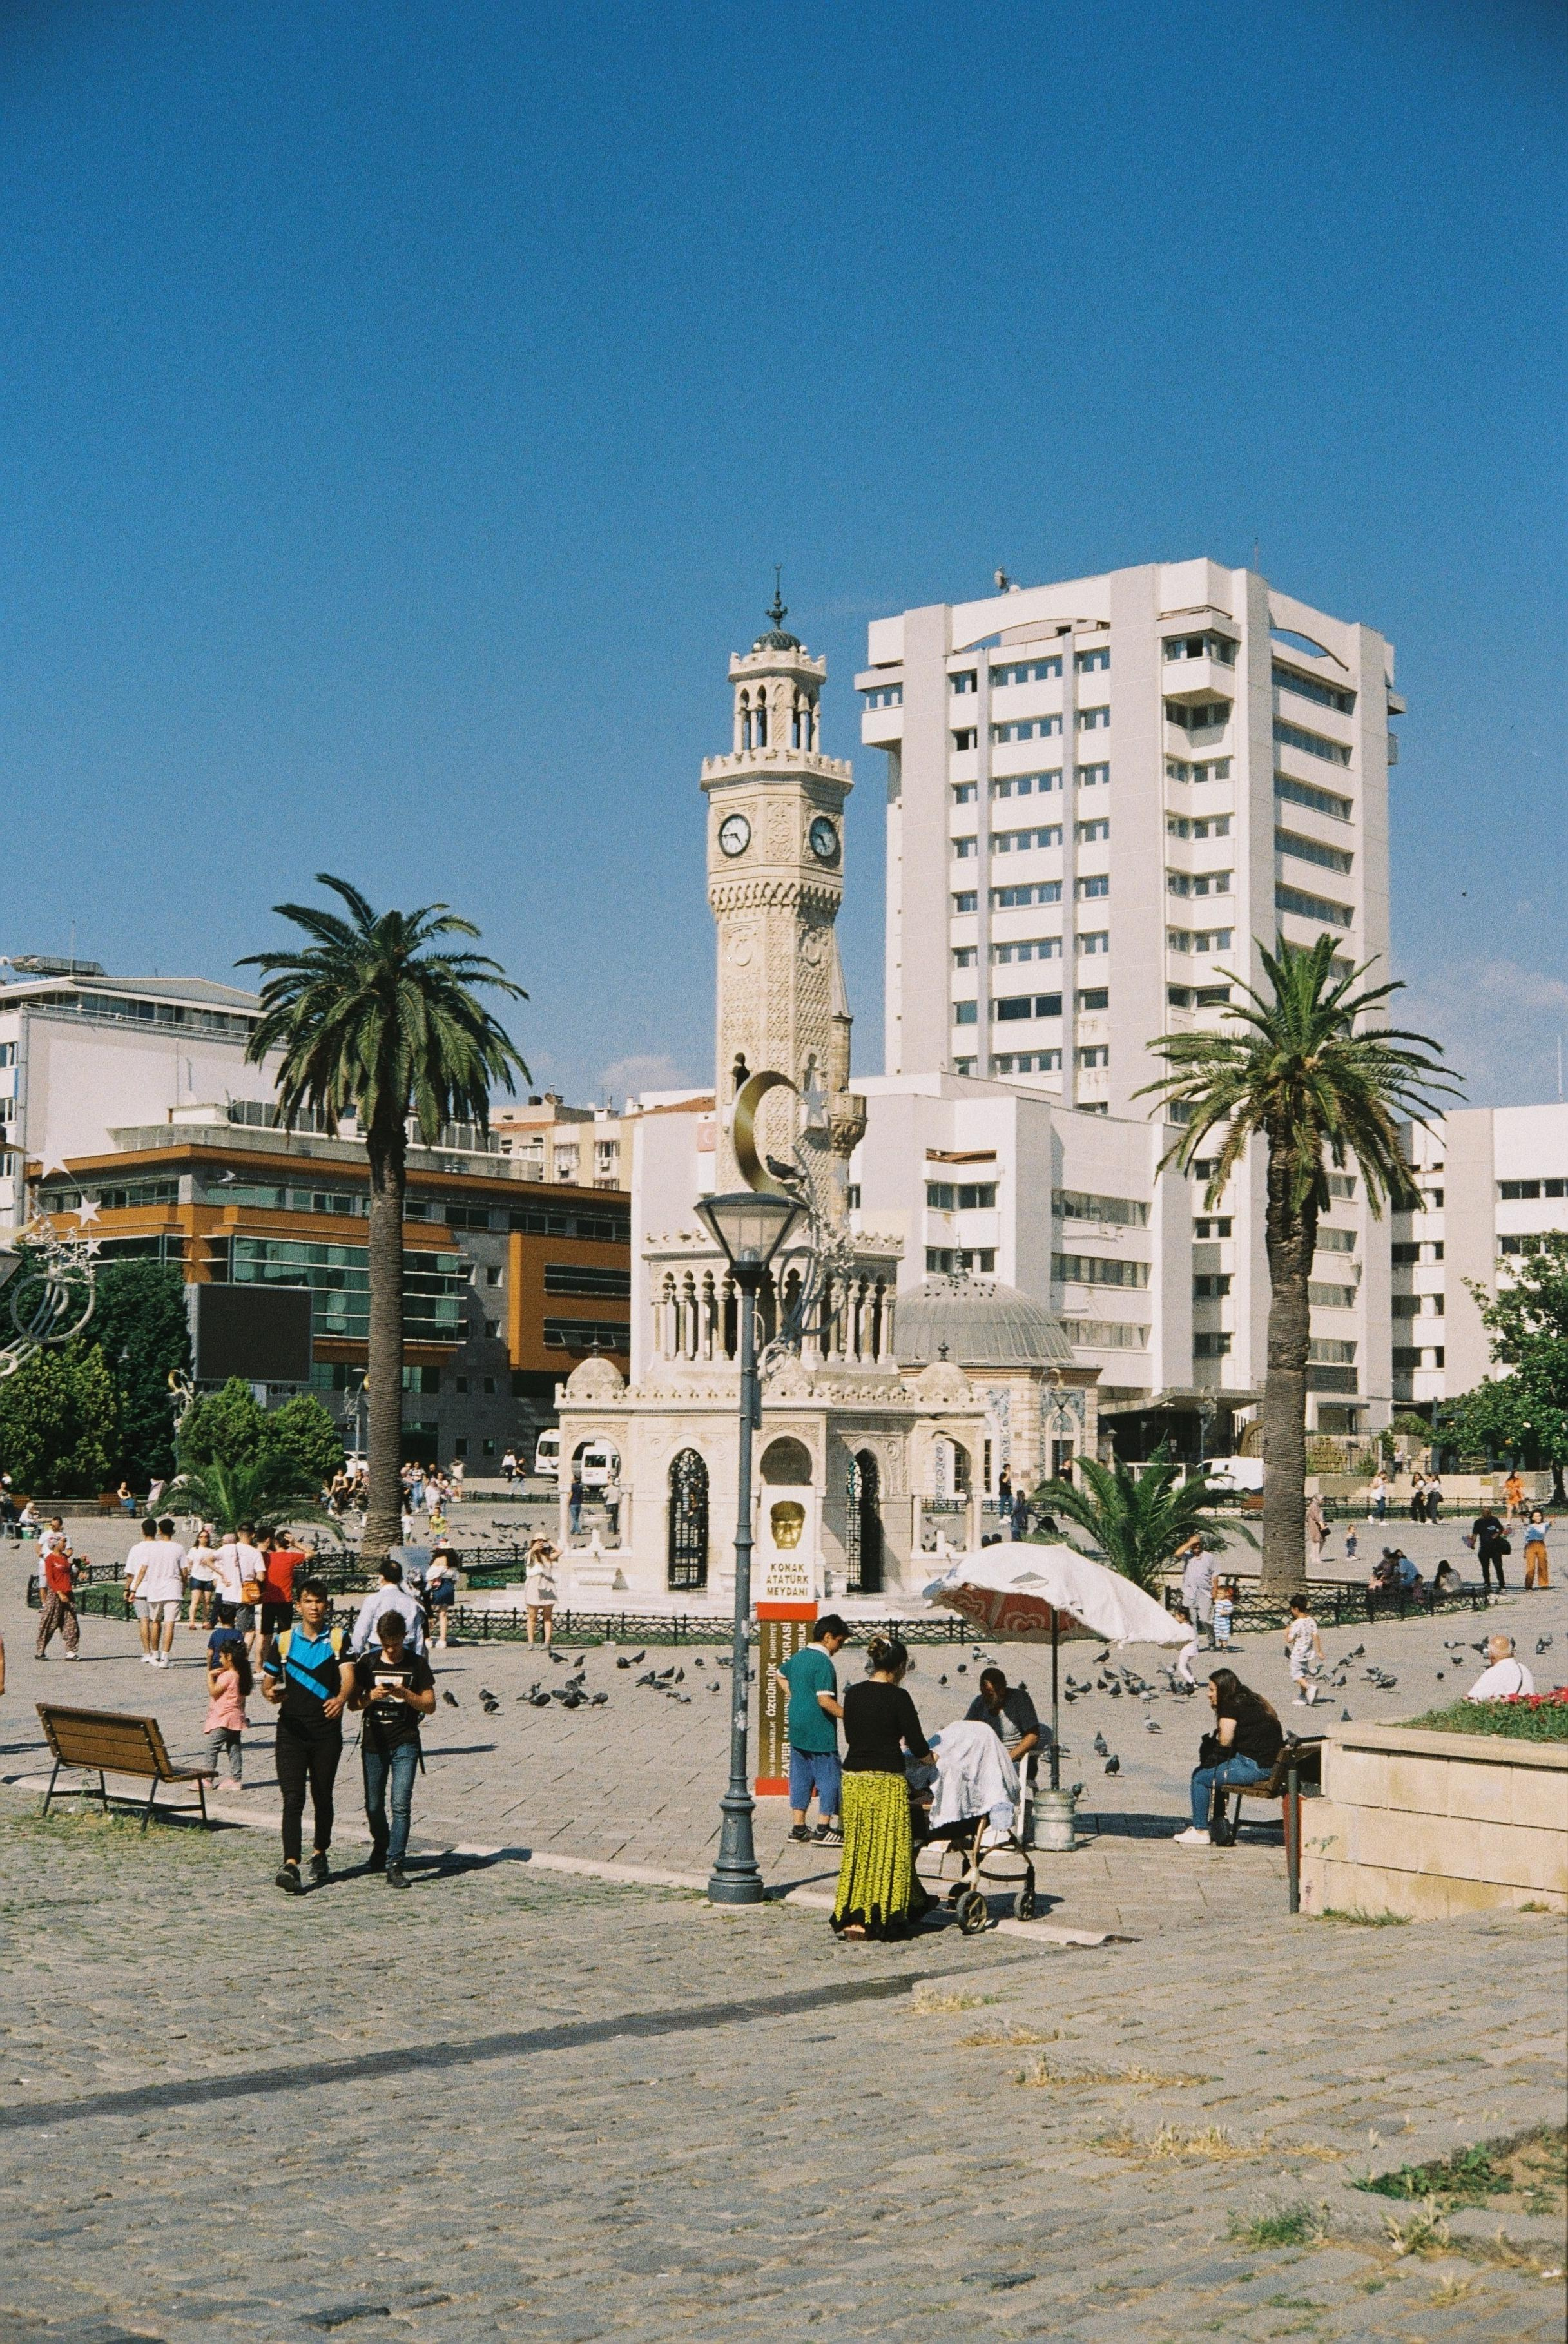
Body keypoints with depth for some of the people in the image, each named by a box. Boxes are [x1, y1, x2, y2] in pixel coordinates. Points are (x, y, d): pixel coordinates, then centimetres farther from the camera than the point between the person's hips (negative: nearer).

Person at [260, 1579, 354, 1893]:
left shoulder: (339, 1639, 3)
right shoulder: (284, 1641, 7)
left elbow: (348, 1675, -12)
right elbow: (267, 1681, 9)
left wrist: (341, 1699, -33)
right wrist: (271, 1693, -16)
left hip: (328, 1729, 0)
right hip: (292, 1729, 0)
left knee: (322, 1797, 12)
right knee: (293, 1798, -11)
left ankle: (320, 1854, 32)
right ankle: (290, 1864, -21)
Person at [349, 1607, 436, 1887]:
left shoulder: (417, 1664, -1)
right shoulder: (367, 1662, 3)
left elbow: (429, 1705, 0)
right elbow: (353, 1703, 5)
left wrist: (405, 1694, -17)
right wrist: (371, 1697, -15)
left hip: (405, 1743, -2)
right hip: (374, 1741, 2)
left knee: (401, 1804, -13)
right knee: (374, 1805, 10)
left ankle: (395, 1864, -11)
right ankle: (381, 1847, 37)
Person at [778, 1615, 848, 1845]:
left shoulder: (798, 1657, 10)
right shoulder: (823, 1662, -18)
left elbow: (782, 1675, 31)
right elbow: (825, 1701, -24)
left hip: (797, 1729, 9)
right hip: (819, 1732, -9)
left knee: (801, 1777, 12)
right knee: (829, 1778, 1)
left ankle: (798, 1827, 15)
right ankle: (824, 1828, 1)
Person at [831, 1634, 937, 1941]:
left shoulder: (853, 1694, 6)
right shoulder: (897, 1697, -10)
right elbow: (918, 1746, -6)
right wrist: (931, 1760, 15)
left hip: (853, 1779, 6)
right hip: (887, 1781, -6)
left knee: (857, 1847, 12)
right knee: (888, 1850, 4)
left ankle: (850, 1918, 12)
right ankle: (880, 1917, 5)